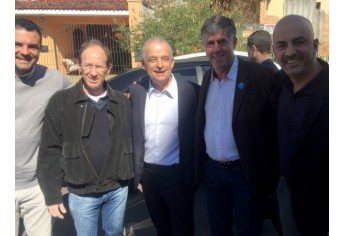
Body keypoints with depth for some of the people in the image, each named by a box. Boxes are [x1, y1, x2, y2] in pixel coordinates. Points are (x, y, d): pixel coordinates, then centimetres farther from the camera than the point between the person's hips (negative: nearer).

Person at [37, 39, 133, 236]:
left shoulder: (122, 101, -1)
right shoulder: (60, 102, -9)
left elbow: (130, 142, 4)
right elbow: (50, 152, -7)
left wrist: (132, 178, 5)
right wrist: (52, 195, -6)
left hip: (118, 188, 2)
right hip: (82, 194, -2)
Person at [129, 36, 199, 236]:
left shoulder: (191, 91, -11)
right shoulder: (136, 92, -2)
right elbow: (132, 135, 5)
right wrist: (135, 172, 3)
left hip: (179, 175, -3)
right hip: (148, 175, 4)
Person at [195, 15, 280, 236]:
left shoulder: (262, 76, -16)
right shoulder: (207, 78, 4)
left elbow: (281, 128, -14)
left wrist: (271, 176, -13)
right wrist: (200, 165, 10)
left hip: (246, 174, -5)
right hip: (212, 171, 5)